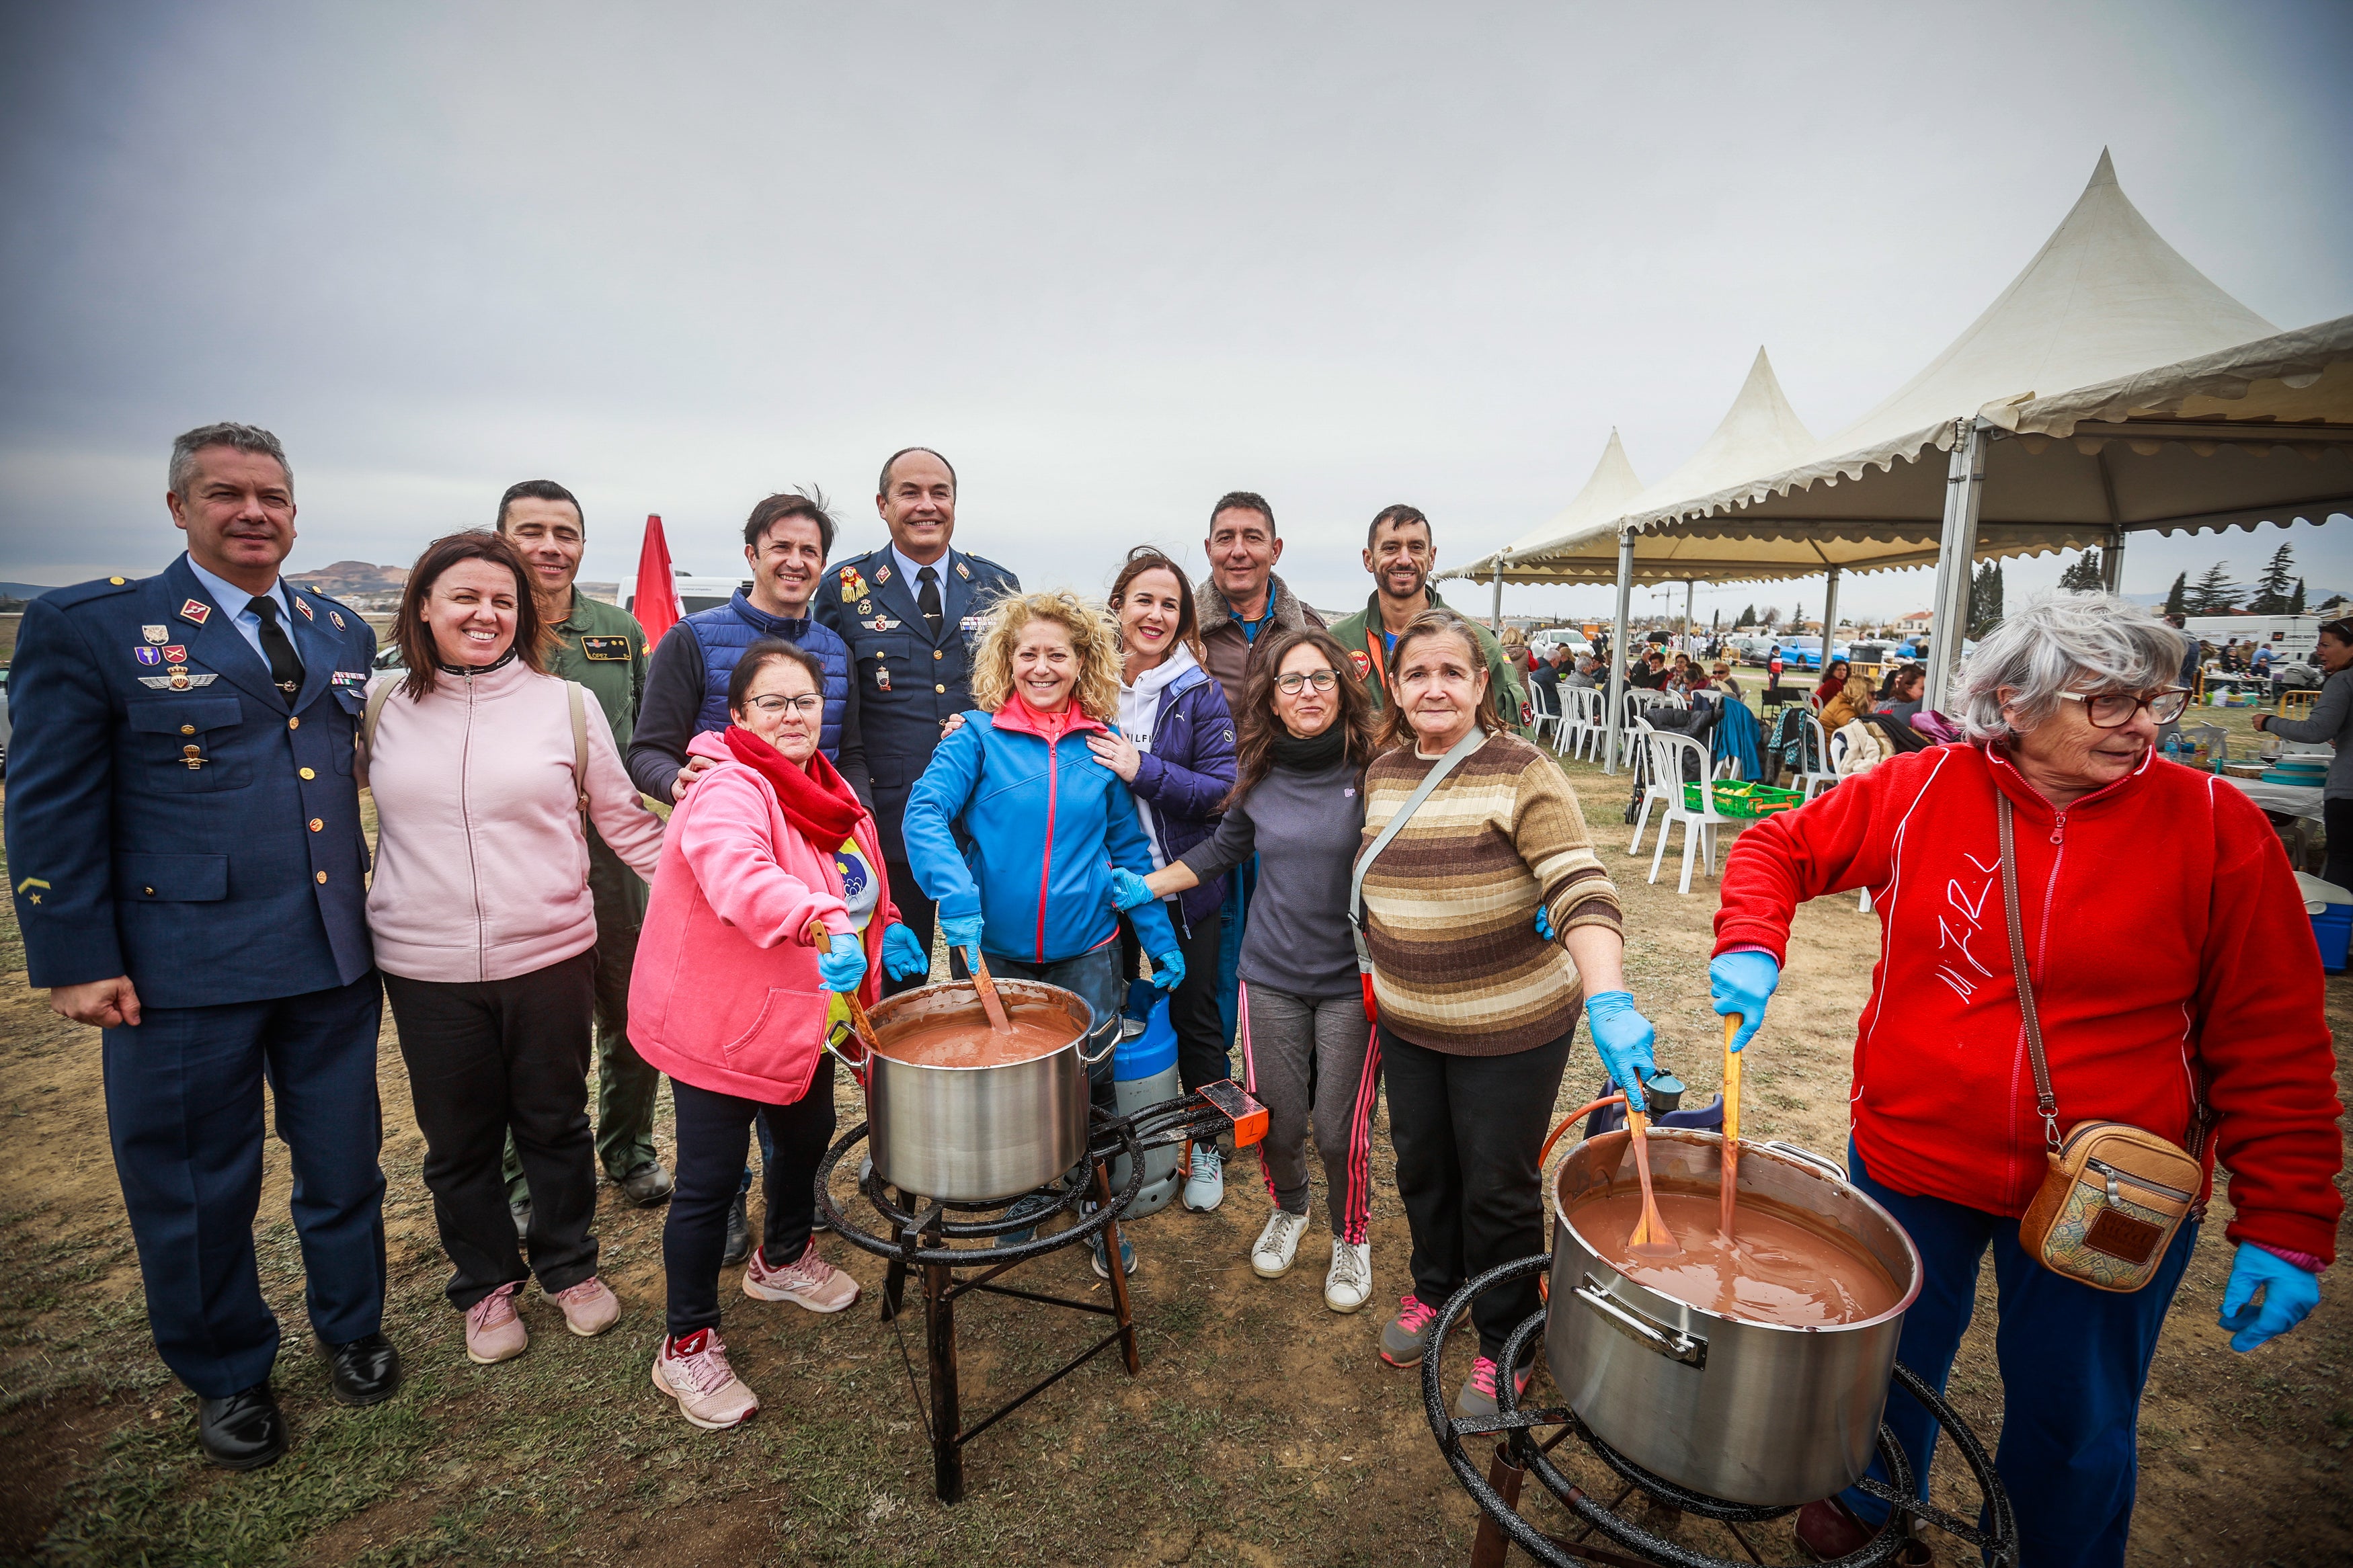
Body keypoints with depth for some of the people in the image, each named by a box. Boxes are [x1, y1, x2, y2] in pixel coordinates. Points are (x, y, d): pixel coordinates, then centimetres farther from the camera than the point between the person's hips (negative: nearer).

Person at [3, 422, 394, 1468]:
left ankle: (350, 1328, 40)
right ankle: (228, 1376, 36)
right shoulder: (89, 626, -4)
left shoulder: (342, 632, 9)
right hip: (183, 970, -3)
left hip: (333, 959, 3)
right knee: (195, 1187, 13)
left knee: (344, 1161, 16)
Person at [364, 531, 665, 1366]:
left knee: (556, 1124, 15)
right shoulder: (379, 705, 1)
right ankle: (485, 1284, 37)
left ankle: (570, 1266, 36)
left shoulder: (566, 704, -3)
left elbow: (625, 820, 1)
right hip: (426, 968, 1)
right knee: (459, 1140, 16)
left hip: (550, 956, -1)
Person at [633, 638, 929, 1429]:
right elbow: (738, 874, -45)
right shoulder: (727, 791, -22)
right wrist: (822, 924, -59)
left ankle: (783, 1260, 51)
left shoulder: (829, 789, 6)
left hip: (804, 1019, 9)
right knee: (710, 1183, 3)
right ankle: (687, 1345, 24)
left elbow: (857, 882, 22)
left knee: (807, 1137, 24)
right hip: (719, 1026, -8)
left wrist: (886, 926, 7)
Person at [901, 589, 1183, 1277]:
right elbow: (924, 811, -16)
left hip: (1086, 949, 1)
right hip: (999, 950, -1)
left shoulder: (1103, 744, 1)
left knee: (1089, 1078, 9)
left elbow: (1129, 849, 6)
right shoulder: (979, 734, -5)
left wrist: (1161, 940, 5)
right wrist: (957, 897, -31)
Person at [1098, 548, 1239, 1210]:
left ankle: (1207, 1147, 32)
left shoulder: (1200, 692, -7)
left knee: (1195, 1018, 11)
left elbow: (1222, 790, -13)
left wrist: (1142, 770, -23)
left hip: (1184, 884, -2)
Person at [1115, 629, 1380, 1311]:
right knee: (1278, 1119, 11)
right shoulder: (1260, 777, 0)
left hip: (1353, 979, -2)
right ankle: (1287, 1210, 45)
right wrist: (1145, 887, 11)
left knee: (1340, 1127, 5)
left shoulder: (1373, 769, -11)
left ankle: (1352, 1237, 36)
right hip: (1273, 975, 3)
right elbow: (1223, 850, 15)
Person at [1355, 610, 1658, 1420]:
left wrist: (1608, 1000, -41)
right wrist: (1377, 966, 14)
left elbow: (1583, 891, -28)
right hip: (1407, 1022, 5)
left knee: (1497, 1188, 10)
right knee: (1421, 1165, 21)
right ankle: (1433, 1289, 48)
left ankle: (1504, 1344, 35)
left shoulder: (1522, 774, -18)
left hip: (1510, 1026, -5)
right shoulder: (1382, 773, 1)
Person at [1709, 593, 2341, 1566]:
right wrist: (1751, 944, -18)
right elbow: (1778, 847, 0)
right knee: (1892, 1365, 23)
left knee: (2075, 1429, 17)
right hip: (1911, 1155, 1)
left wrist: (2285, 1227, -10)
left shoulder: (2215, 828, -11)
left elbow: (2273, 1046, -8)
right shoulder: (1919, 791, -10)